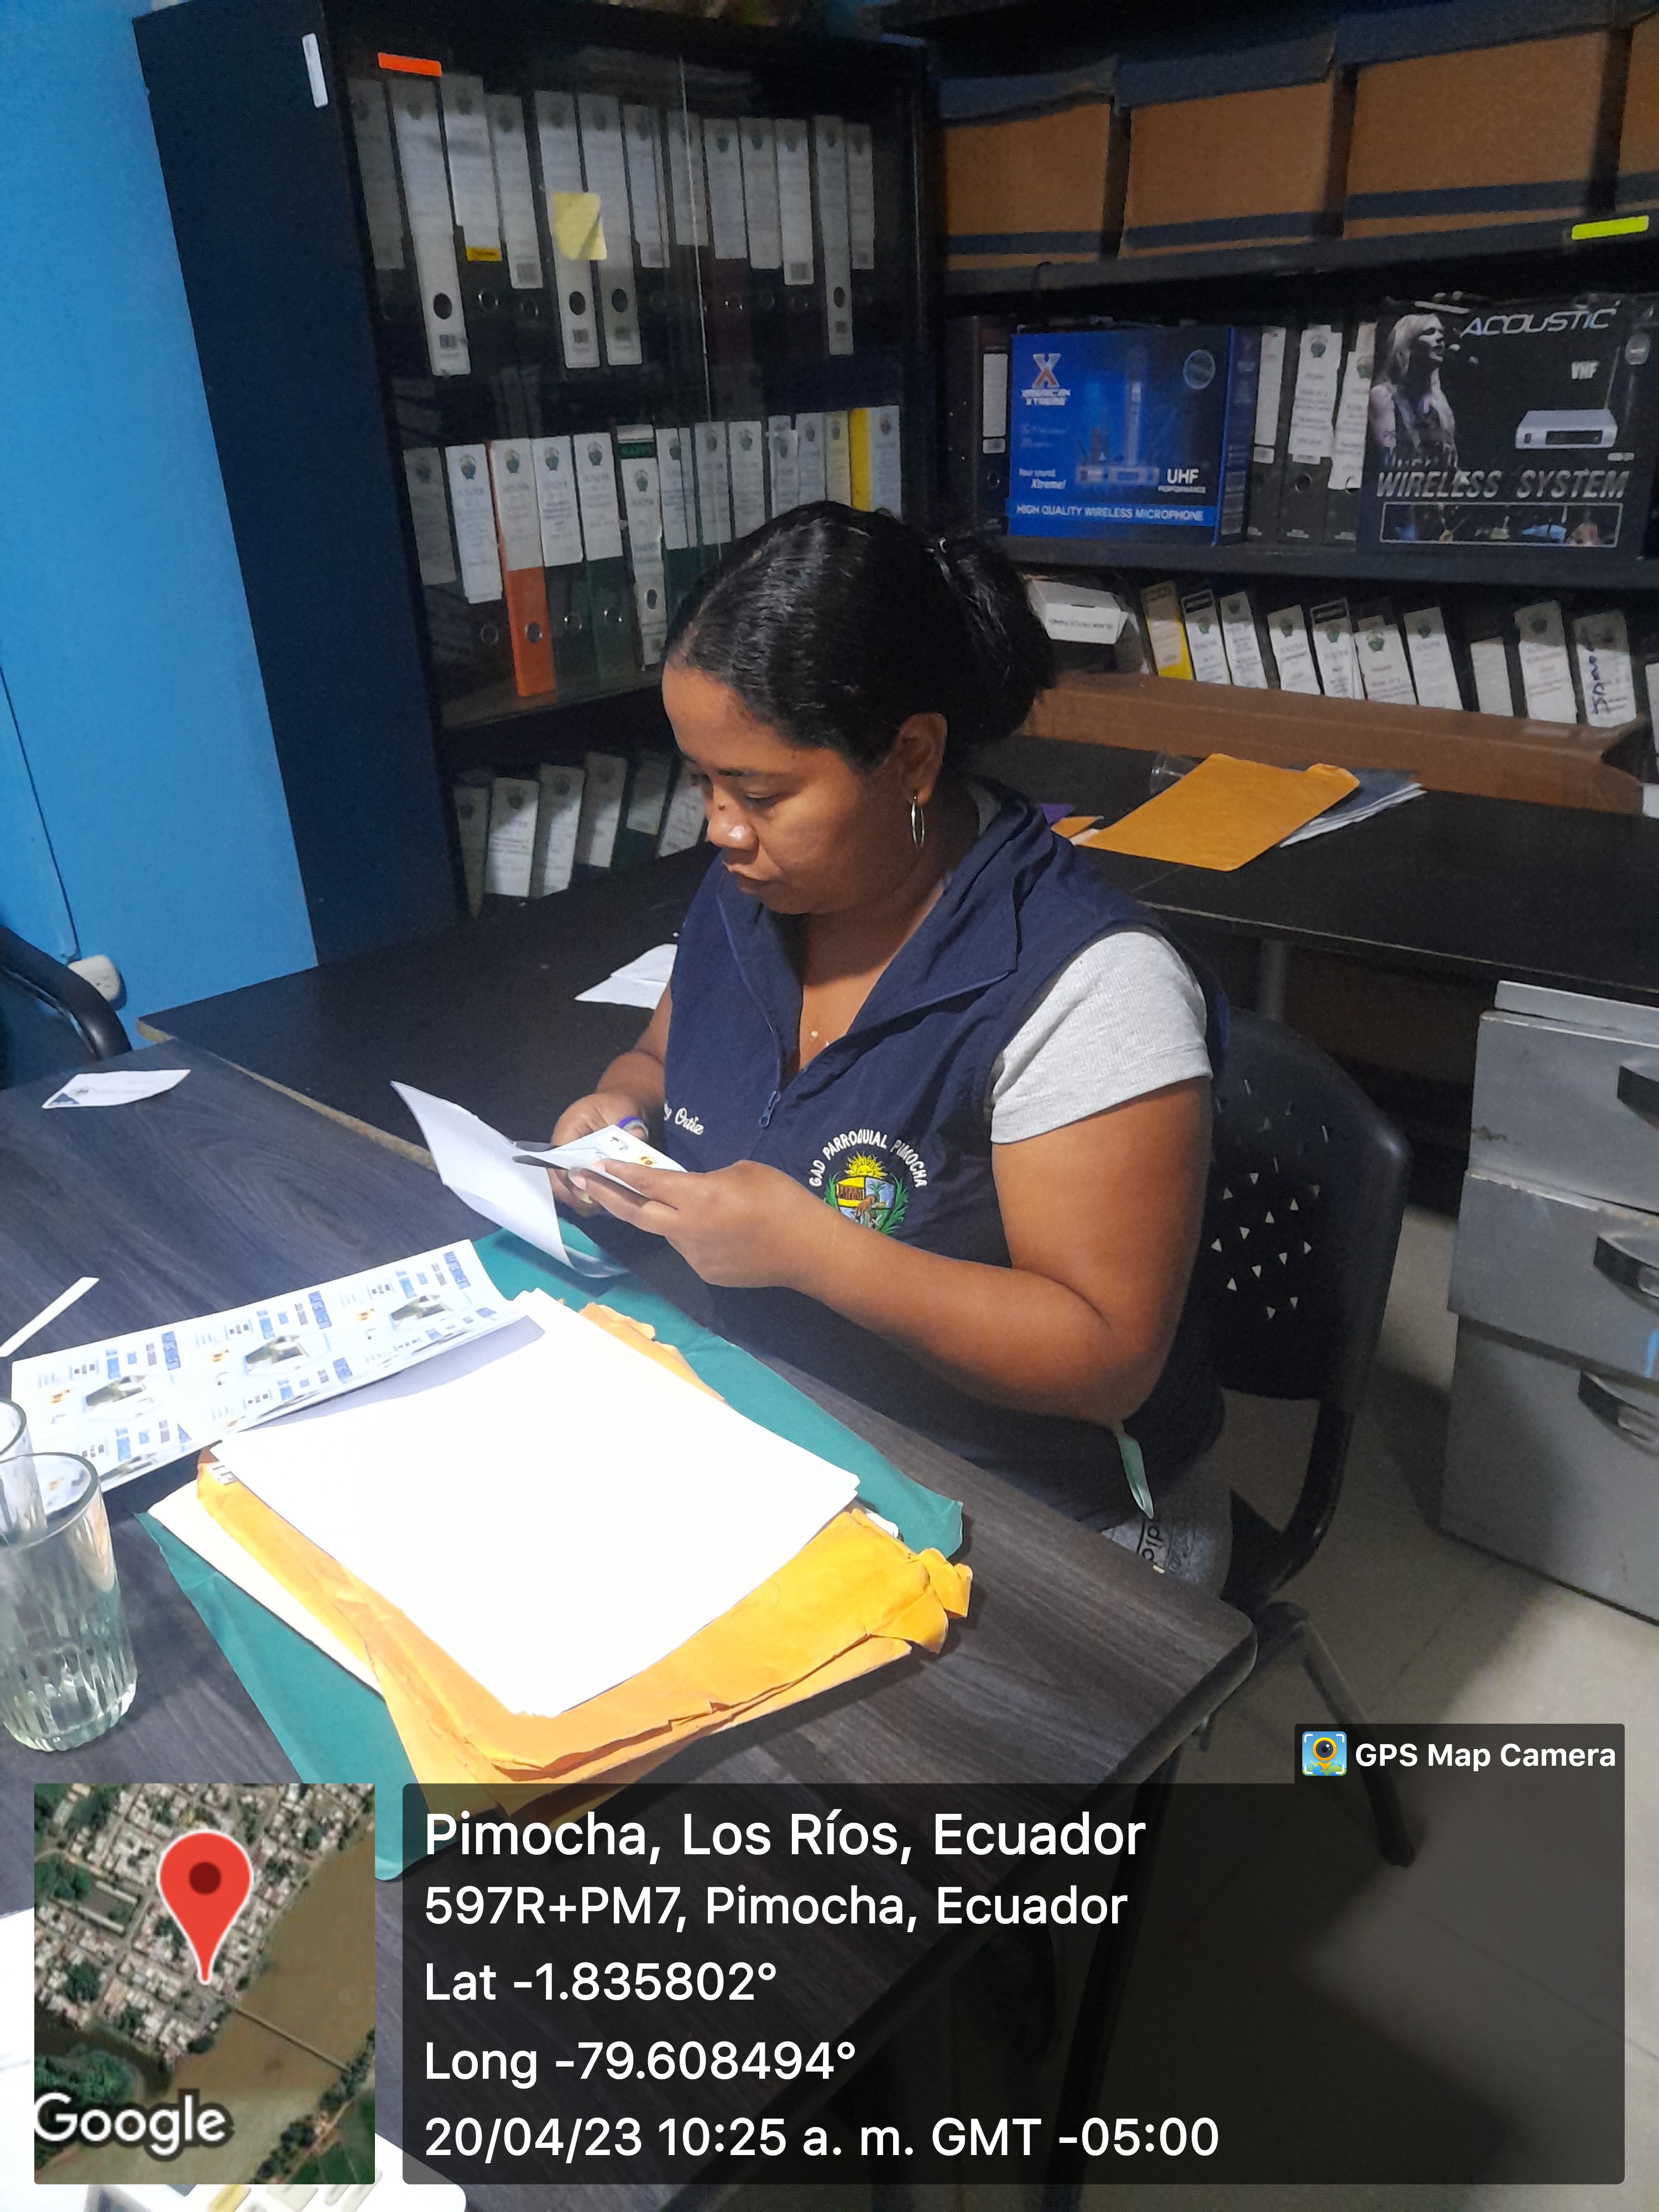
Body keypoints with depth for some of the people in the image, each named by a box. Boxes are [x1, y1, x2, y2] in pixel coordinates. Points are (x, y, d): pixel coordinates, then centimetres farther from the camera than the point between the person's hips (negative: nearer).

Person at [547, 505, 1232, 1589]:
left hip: (1037, 1526, -6)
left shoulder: (1085, 985, -23)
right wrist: (620, 1111, -5)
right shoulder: (750, 893, 0)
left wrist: (810, 1247, -28)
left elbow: (1106, 1357, -22)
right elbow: (662, 1054, 19)